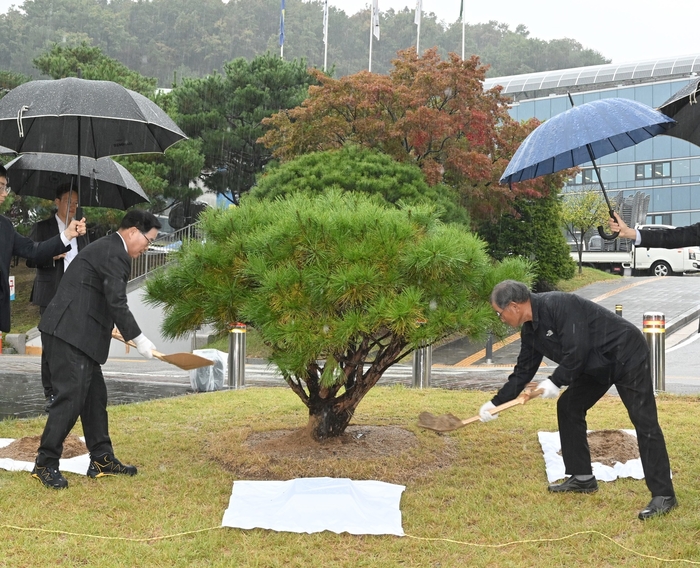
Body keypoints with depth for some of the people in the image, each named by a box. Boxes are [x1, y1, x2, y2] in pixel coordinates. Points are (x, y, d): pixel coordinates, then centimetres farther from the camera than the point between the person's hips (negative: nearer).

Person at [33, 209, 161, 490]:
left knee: (95, 395, 12)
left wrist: (106, 327, 33)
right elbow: (117, 303, -17)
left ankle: (102, 459, 17)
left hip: (77, 333, 11)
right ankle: (45, 464, -3)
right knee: (71, 396, -11)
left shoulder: (107, 248, 19)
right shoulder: (115, 254, -13)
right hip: (68, 333, -11)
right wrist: (139, 339, -11)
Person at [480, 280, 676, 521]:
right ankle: (583, 478, 19)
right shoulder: (531, 329, 3)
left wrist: (555, 381, -18)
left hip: (627, 354, -10)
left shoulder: (557, 305, -27)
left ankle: (663, 495, -12)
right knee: (568, 407, 9)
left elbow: (577, 351, -30)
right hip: (597, 365, 10)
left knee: (643, 420, -12)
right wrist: (496, 402, 10)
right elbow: (523, 371, 11)